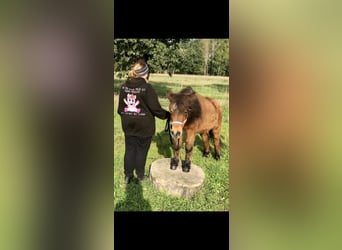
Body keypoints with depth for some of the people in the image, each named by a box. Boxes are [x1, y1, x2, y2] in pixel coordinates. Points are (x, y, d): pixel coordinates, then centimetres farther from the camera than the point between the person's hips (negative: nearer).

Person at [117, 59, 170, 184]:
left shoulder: (124, 86, 0)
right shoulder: (147, 88, -17)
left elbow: (120, 107, 8)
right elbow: (156, 108, -16)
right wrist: (168, 115, 0)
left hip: (128, 125, 5)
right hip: (144, 126, -4)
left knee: (129, 150, 17)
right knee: (141, 151, 12)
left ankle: (128, 175, 29)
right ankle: (140, 176, 27)